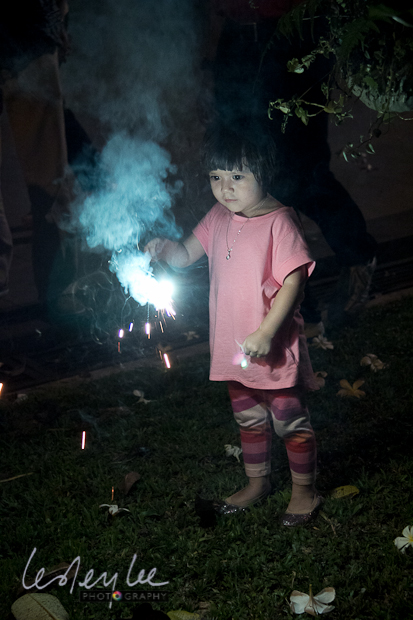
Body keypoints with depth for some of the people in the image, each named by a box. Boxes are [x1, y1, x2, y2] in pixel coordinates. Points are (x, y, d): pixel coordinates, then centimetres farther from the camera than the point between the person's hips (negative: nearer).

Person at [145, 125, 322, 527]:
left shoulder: (279, 221, -19)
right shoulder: (218, 217, 2)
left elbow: (292, 282, -21)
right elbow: (187, 255, 10)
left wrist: (265, 332, -26)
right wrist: (163, 249, -13)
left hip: (272, 350, -7)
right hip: (232, 348, 7)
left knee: (290, 423, 10)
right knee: (249, 420, 23)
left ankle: (304, 491, 30)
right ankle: (257, 483, 43)